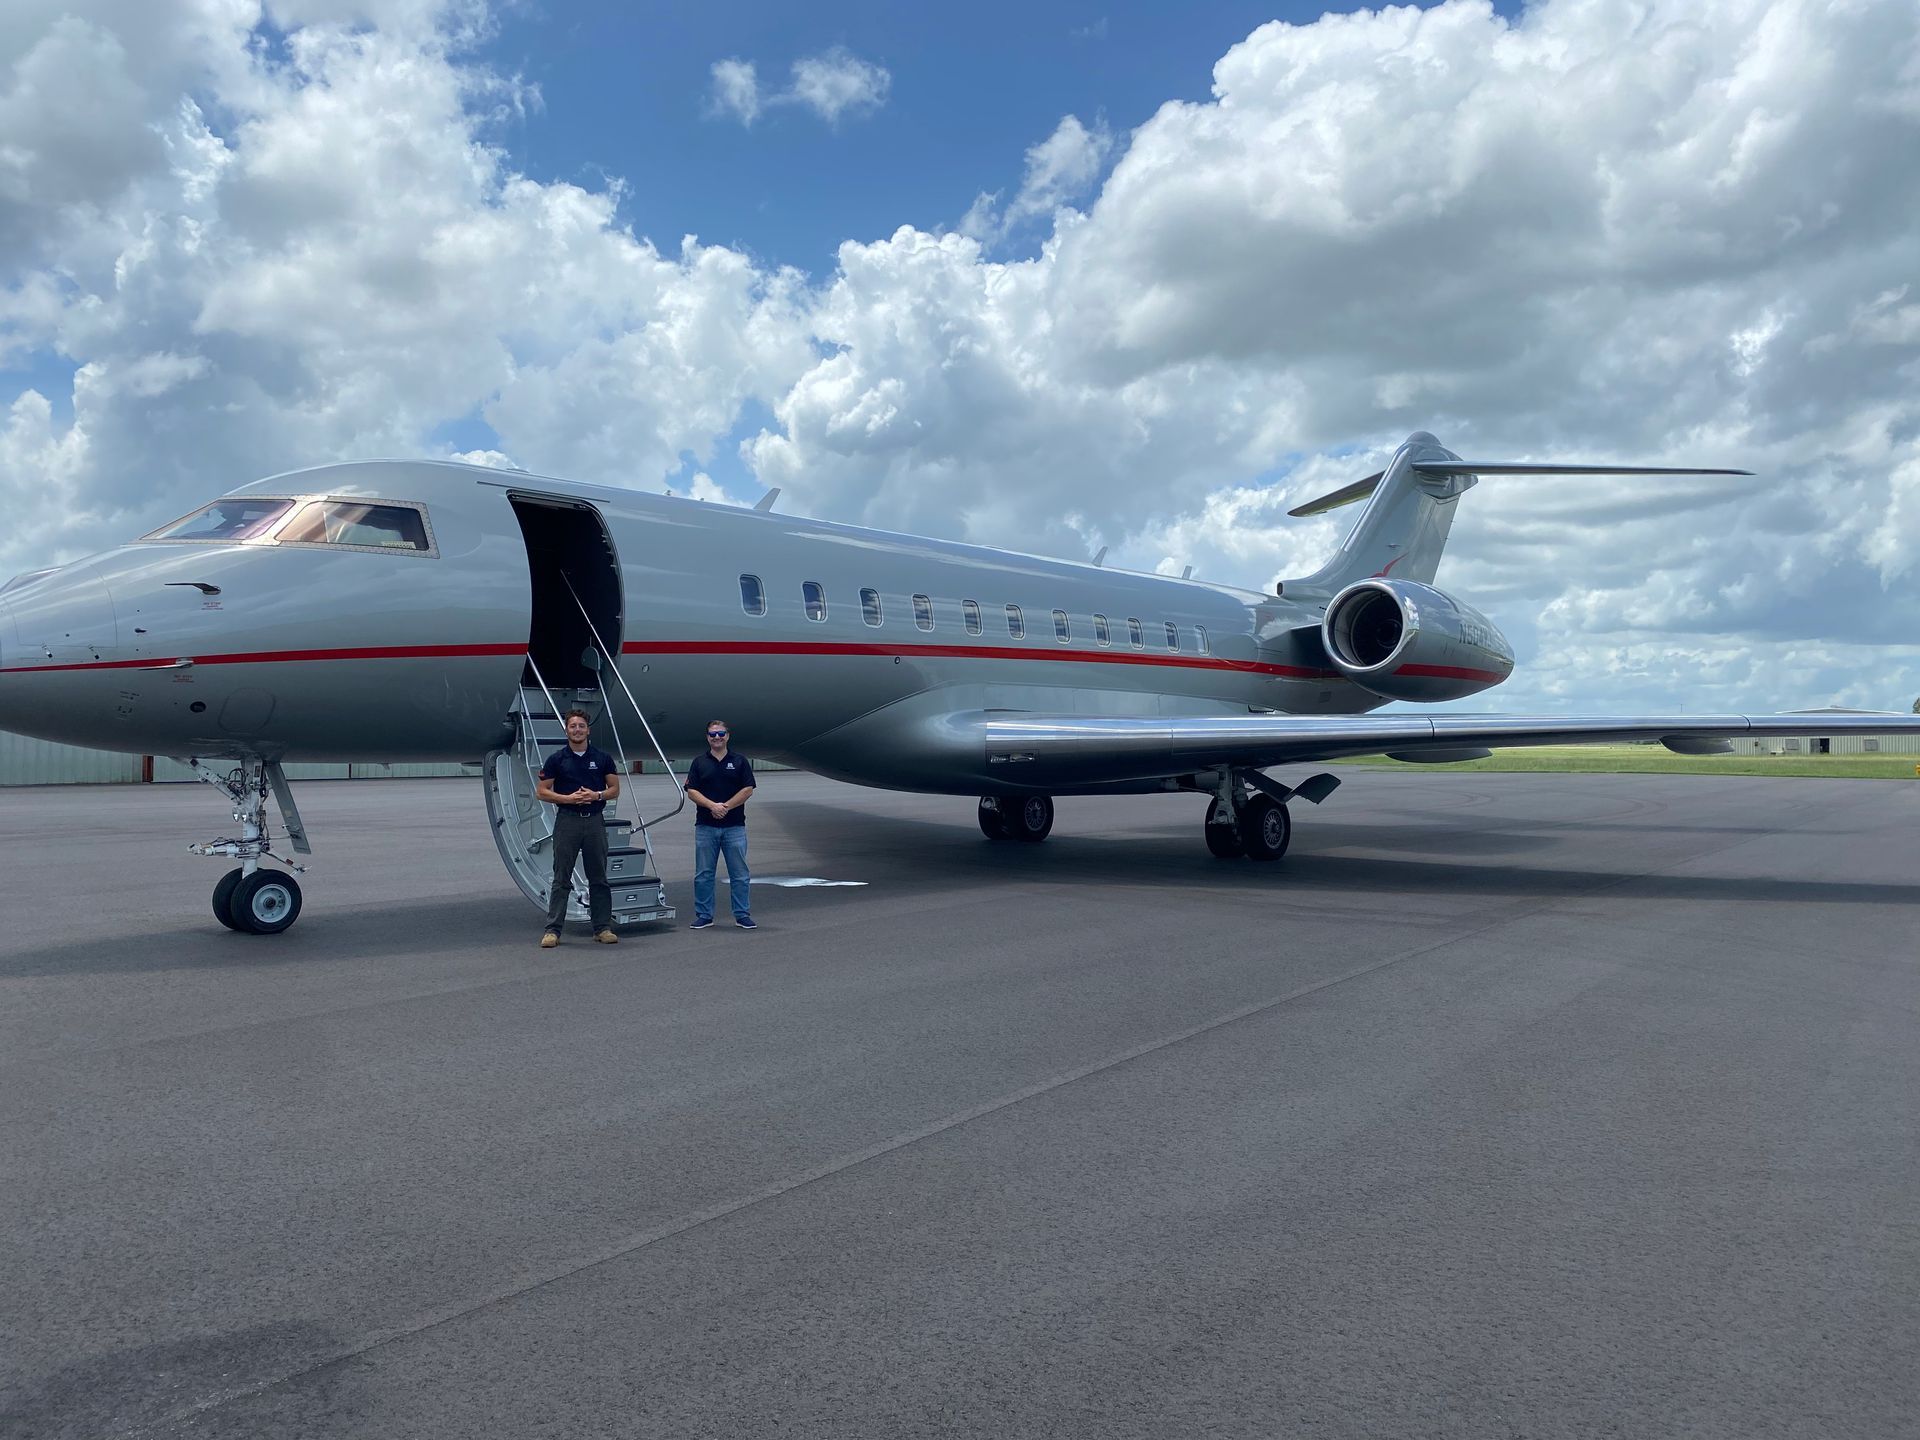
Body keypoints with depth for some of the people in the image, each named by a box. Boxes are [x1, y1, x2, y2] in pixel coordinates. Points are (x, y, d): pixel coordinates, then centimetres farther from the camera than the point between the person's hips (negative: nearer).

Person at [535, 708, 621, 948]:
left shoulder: (602, 757, 5)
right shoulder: (556, 759, 1)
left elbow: (615, 789, 8)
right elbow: (542, 791, 1)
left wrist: (597, 795, -12)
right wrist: (568, 798, -13)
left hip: (595, 821, 2)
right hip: (567, 821, -2)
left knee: (598, 878, 6)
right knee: (561, 879, 0)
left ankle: (603, 928, 12)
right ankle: (553, 930, 3)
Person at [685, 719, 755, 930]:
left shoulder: (739, 761, 6)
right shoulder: (699, 762, 8)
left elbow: (748, 789, -1)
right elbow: (691, 792, 0)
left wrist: (726, 806, -13)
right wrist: (712, 805, -15)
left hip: (734, 826, -1)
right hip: (705, 826, 1)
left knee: (739, 873, 1)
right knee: (703, 874, 4)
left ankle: (743, 915, 8)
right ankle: (704, 916, 13)